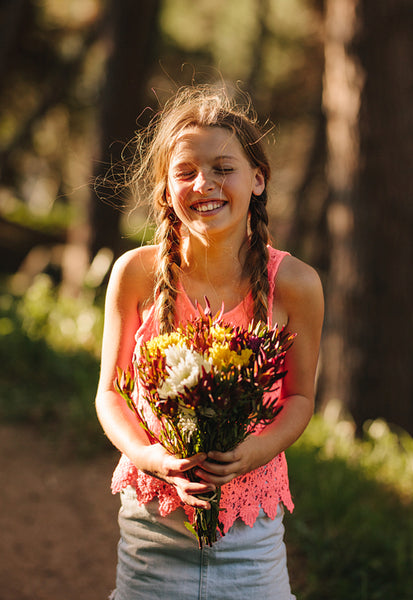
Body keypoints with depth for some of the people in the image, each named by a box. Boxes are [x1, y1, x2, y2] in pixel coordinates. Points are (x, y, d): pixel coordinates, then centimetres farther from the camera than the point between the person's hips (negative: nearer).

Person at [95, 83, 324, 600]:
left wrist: (259, 449, -18)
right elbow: (111, 391, 0)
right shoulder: (136, 274, -9)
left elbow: (300, 397, 2)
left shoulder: (294, 284, -11)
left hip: (251, 517, 0)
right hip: (151, 508, 0)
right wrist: (147, 455, -18)